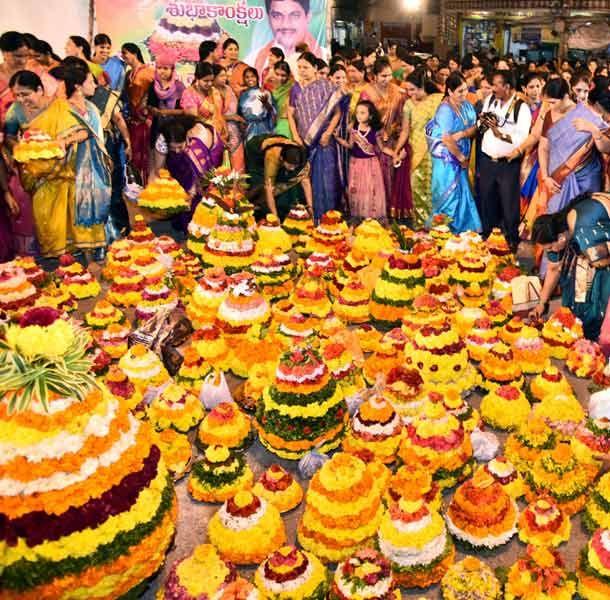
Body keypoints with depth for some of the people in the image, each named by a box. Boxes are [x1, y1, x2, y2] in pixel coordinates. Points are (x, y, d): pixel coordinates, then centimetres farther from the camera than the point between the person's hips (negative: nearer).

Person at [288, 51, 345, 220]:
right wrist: (295, 136, -1)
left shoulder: (326, 85, 0)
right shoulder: (296, 89, 9)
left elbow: (337, 112, -2)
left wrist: (328, 133, -10)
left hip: (324, 139, -3)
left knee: (327, 176, -5)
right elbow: (291, 113, 10)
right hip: (304, 141, 3)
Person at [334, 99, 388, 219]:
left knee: (371, 189, 2)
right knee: (356, 190, 7)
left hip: (371, 163, -2)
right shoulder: (353, 129, -5)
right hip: (356, 162, 2)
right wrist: (337, 137, -4)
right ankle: (358, 215, 20)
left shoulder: (375, 131, -11)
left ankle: (372, 215, 15)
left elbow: (381, 148, -2)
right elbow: (350, 145, 4)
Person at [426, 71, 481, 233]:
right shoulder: (445, 110, -19)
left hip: (461, 159, 7)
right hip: (447, 160, -7)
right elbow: (447, 139, -22)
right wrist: (461, 157, -11)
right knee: (449, 195, 0)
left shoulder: (467, 105, 4)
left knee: (462, 194, 12)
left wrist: (462, 134, -18)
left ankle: (461, 229, 23)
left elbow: (474, 128, 4)